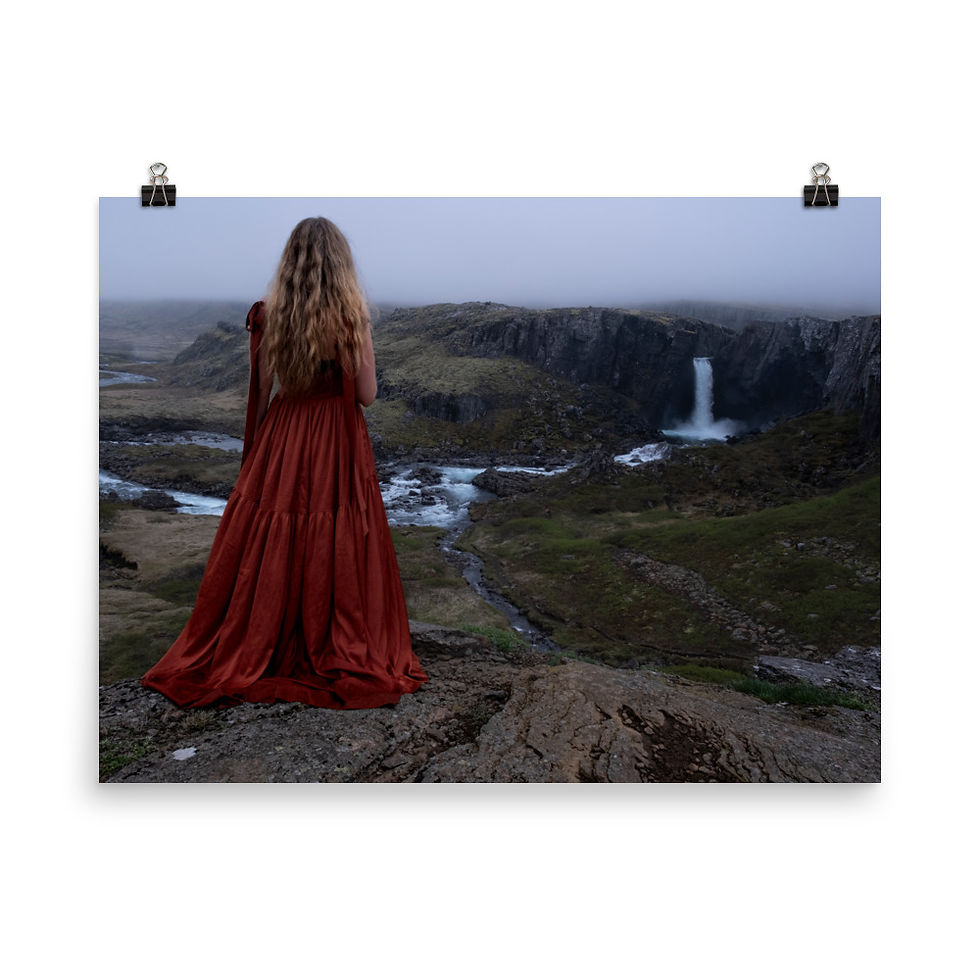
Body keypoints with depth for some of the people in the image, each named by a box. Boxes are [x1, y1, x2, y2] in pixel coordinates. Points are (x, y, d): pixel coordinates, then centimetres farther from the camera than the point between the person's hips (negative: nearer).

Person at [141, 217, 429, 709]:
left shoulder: (267, 314, -4)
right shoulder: (350, 317, -11)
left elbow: (260, 392, 0)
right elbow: (367, 395, -10)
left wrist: (253, 453, 12)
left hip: (281, 438, 2)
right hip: (337, 444, -2)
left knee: (269, 553, 12)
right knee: (336, 550, 7)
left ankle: (246, 651, 24)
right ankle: (344, 654, 18)